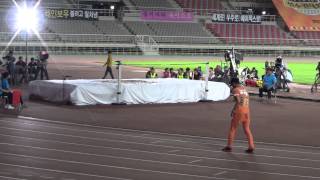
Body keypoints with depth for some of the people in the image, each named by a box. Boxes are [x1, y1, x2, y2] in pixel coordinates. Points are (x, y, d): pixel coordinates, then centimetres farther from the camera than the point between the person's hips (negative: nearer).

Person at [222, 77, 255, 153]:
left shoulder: (235, 90, -5)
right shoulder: (244, 89, 15)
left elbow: (238, 101, -15)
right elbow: (246, 101, 15)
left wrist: (233, 110, -9)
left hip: (239, 111, -6)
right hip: (247, 111, 6)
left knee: (232, 129, 7)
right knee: (247, 129, 9)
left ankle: (229, 146, 10)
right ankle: (251, 147, 2)